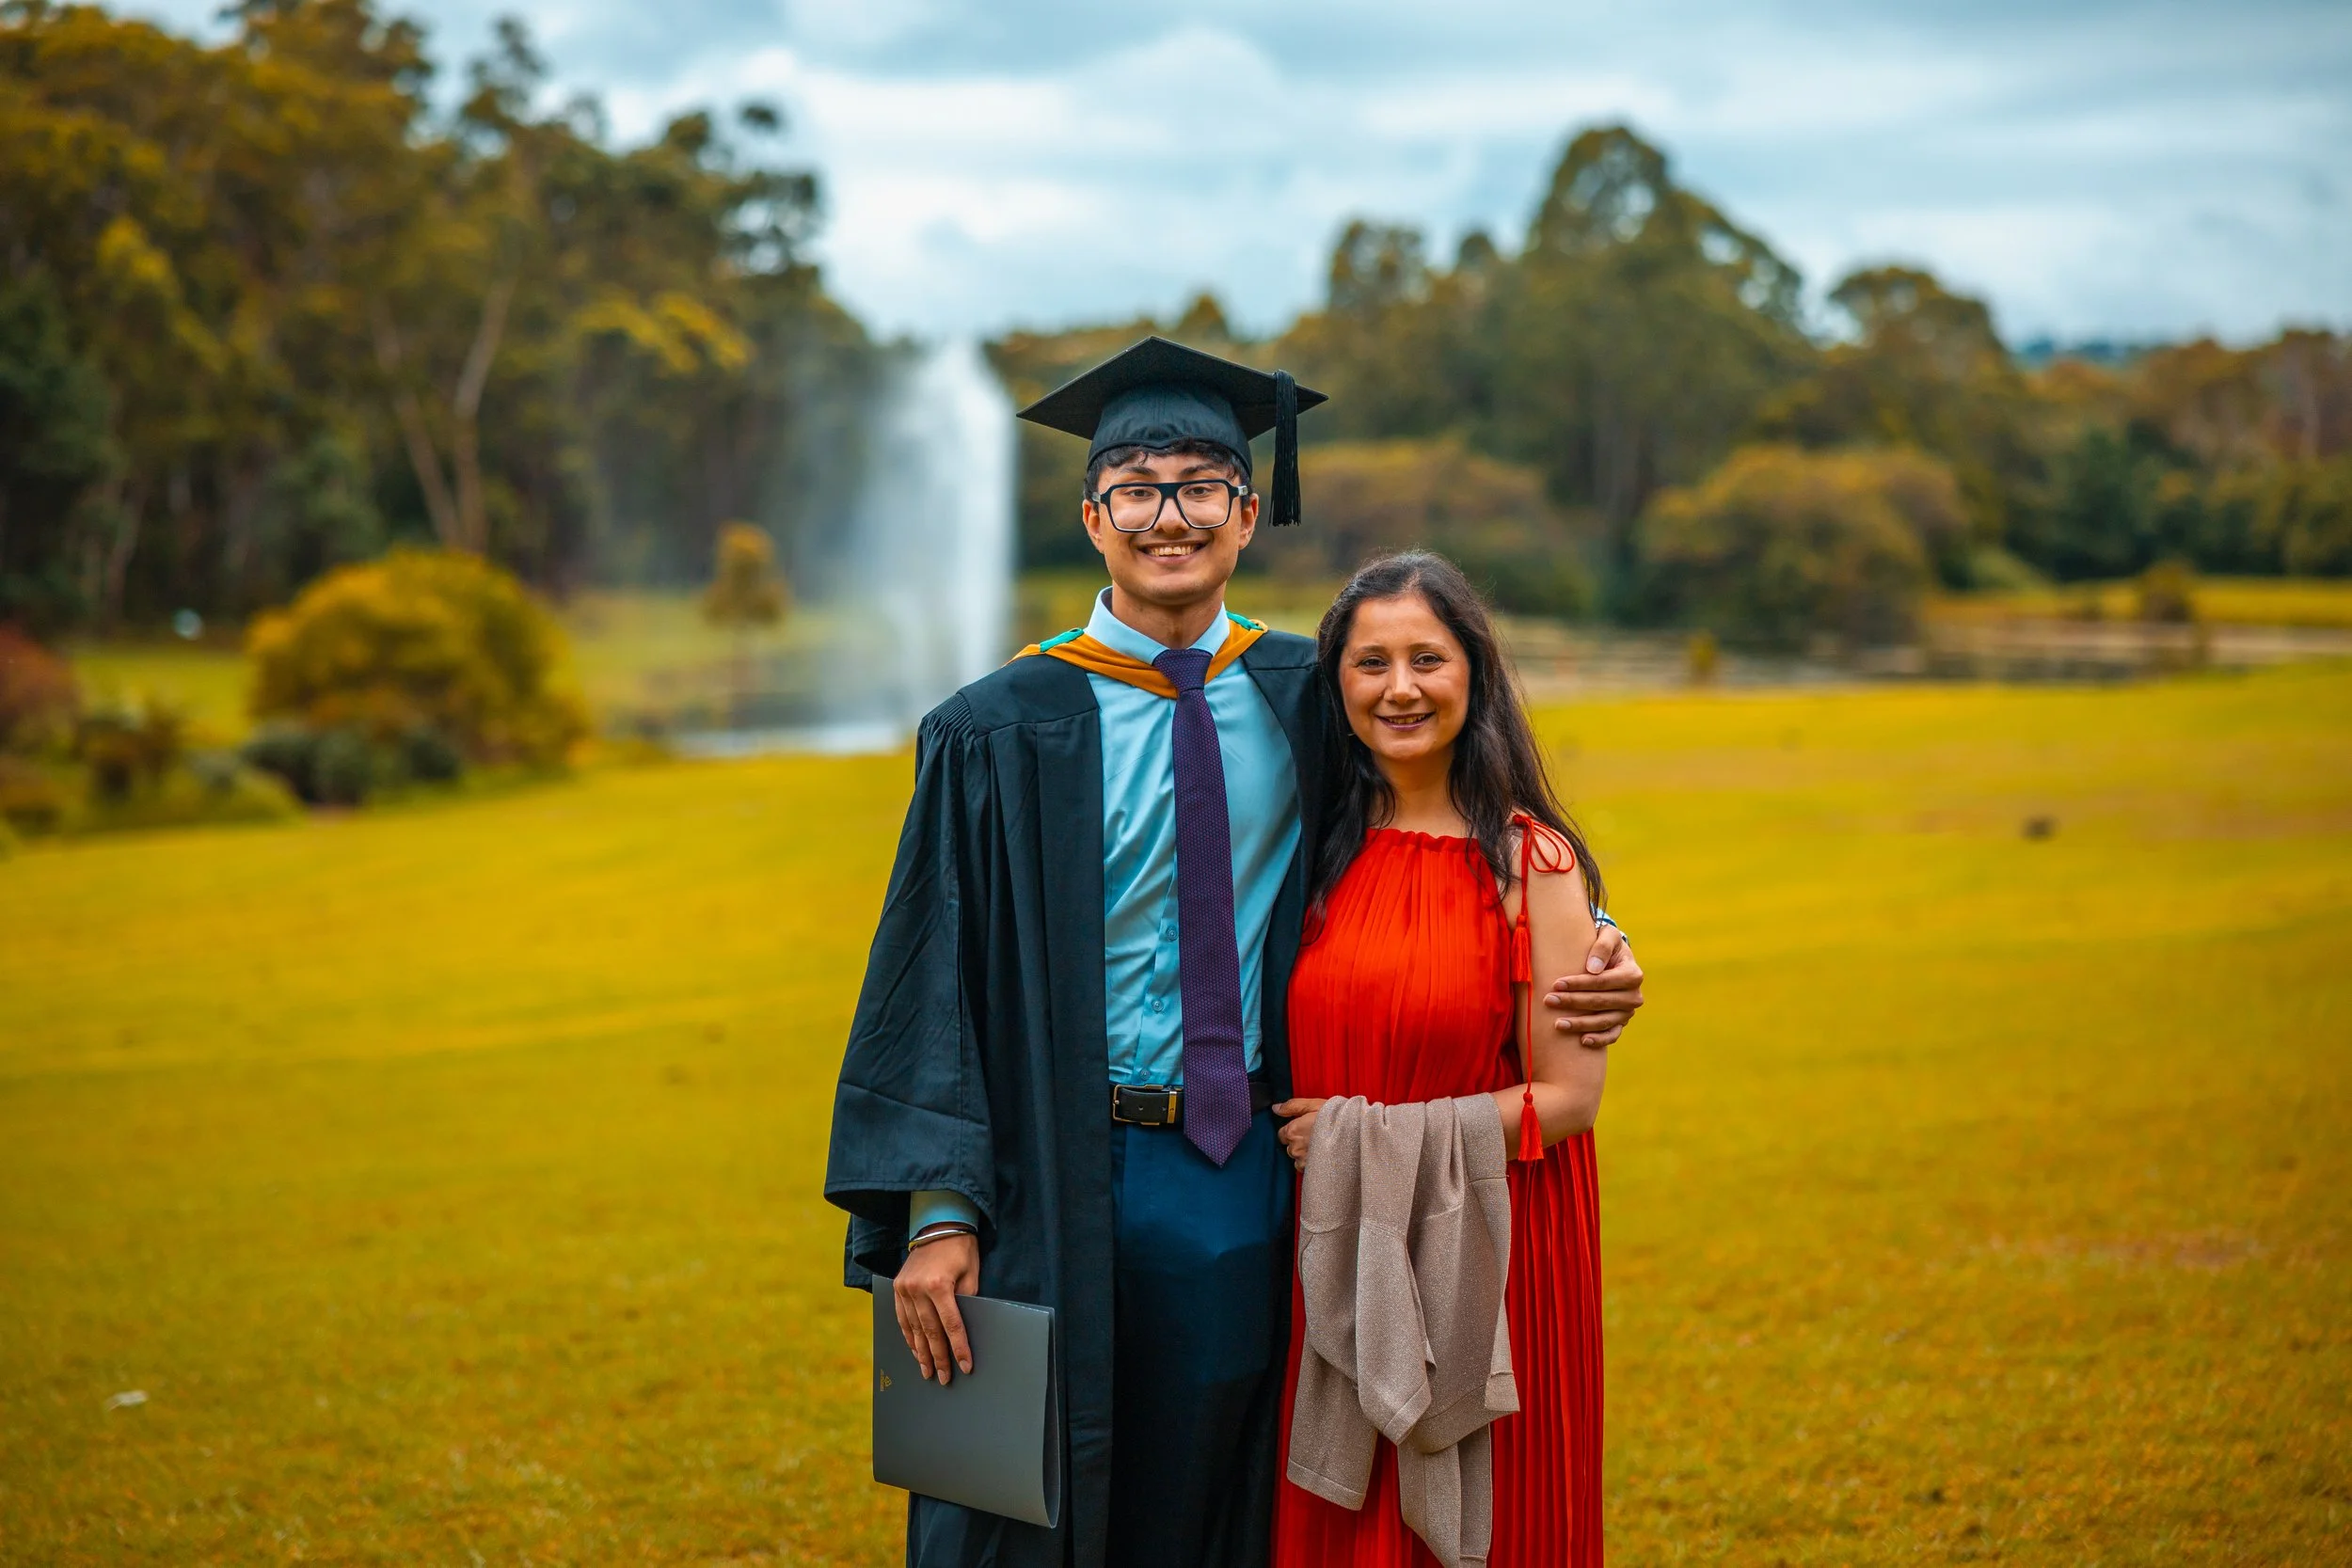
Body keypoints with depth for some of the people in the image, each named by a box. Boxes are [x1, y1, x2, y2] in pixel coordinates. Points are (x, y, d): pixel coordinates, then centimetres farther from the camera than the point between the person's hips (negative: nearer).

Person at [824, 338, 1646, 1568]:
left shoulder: (1307, 704, 4)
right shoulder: (1007, 733, -5)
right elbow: (934, 974, -6)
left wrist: (1581, 963, -7)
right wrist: (936, 1211, -14)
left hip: (1250, 1183, 3)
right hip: (1068, 1183, -2)